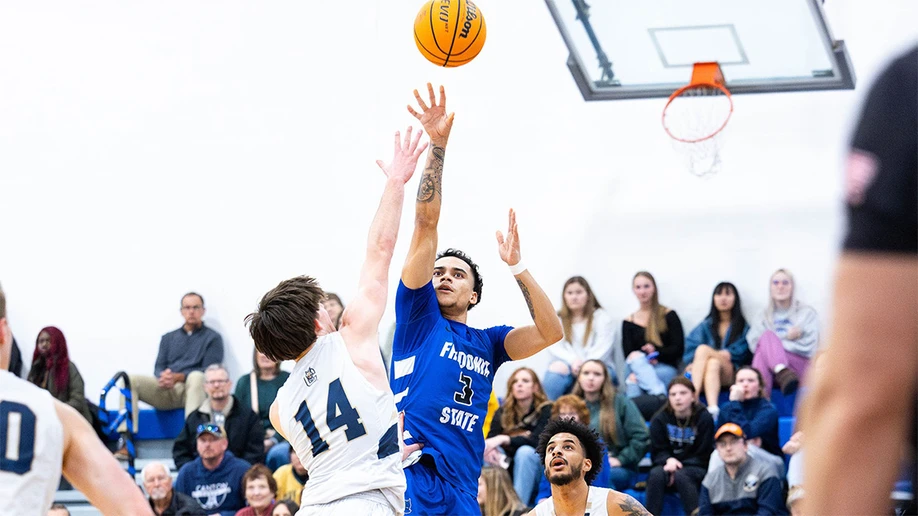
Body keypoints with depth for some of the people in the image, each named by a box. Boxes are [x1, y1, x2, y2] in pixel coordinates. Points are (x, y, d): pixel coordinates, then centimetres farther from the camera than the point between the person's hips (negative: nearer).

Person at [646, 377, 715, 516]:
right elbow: (657, 452, 1)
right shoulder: (659, 420, 1)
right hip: (669, 465, 2)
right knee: (656, 474, -31)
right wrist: (669, 460, -22)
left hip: (696, 469, -2)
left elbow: (702, 456, -5)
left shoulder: (704, 418, -6)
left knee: (680, 476, -35)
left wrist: (678, 465, -18)